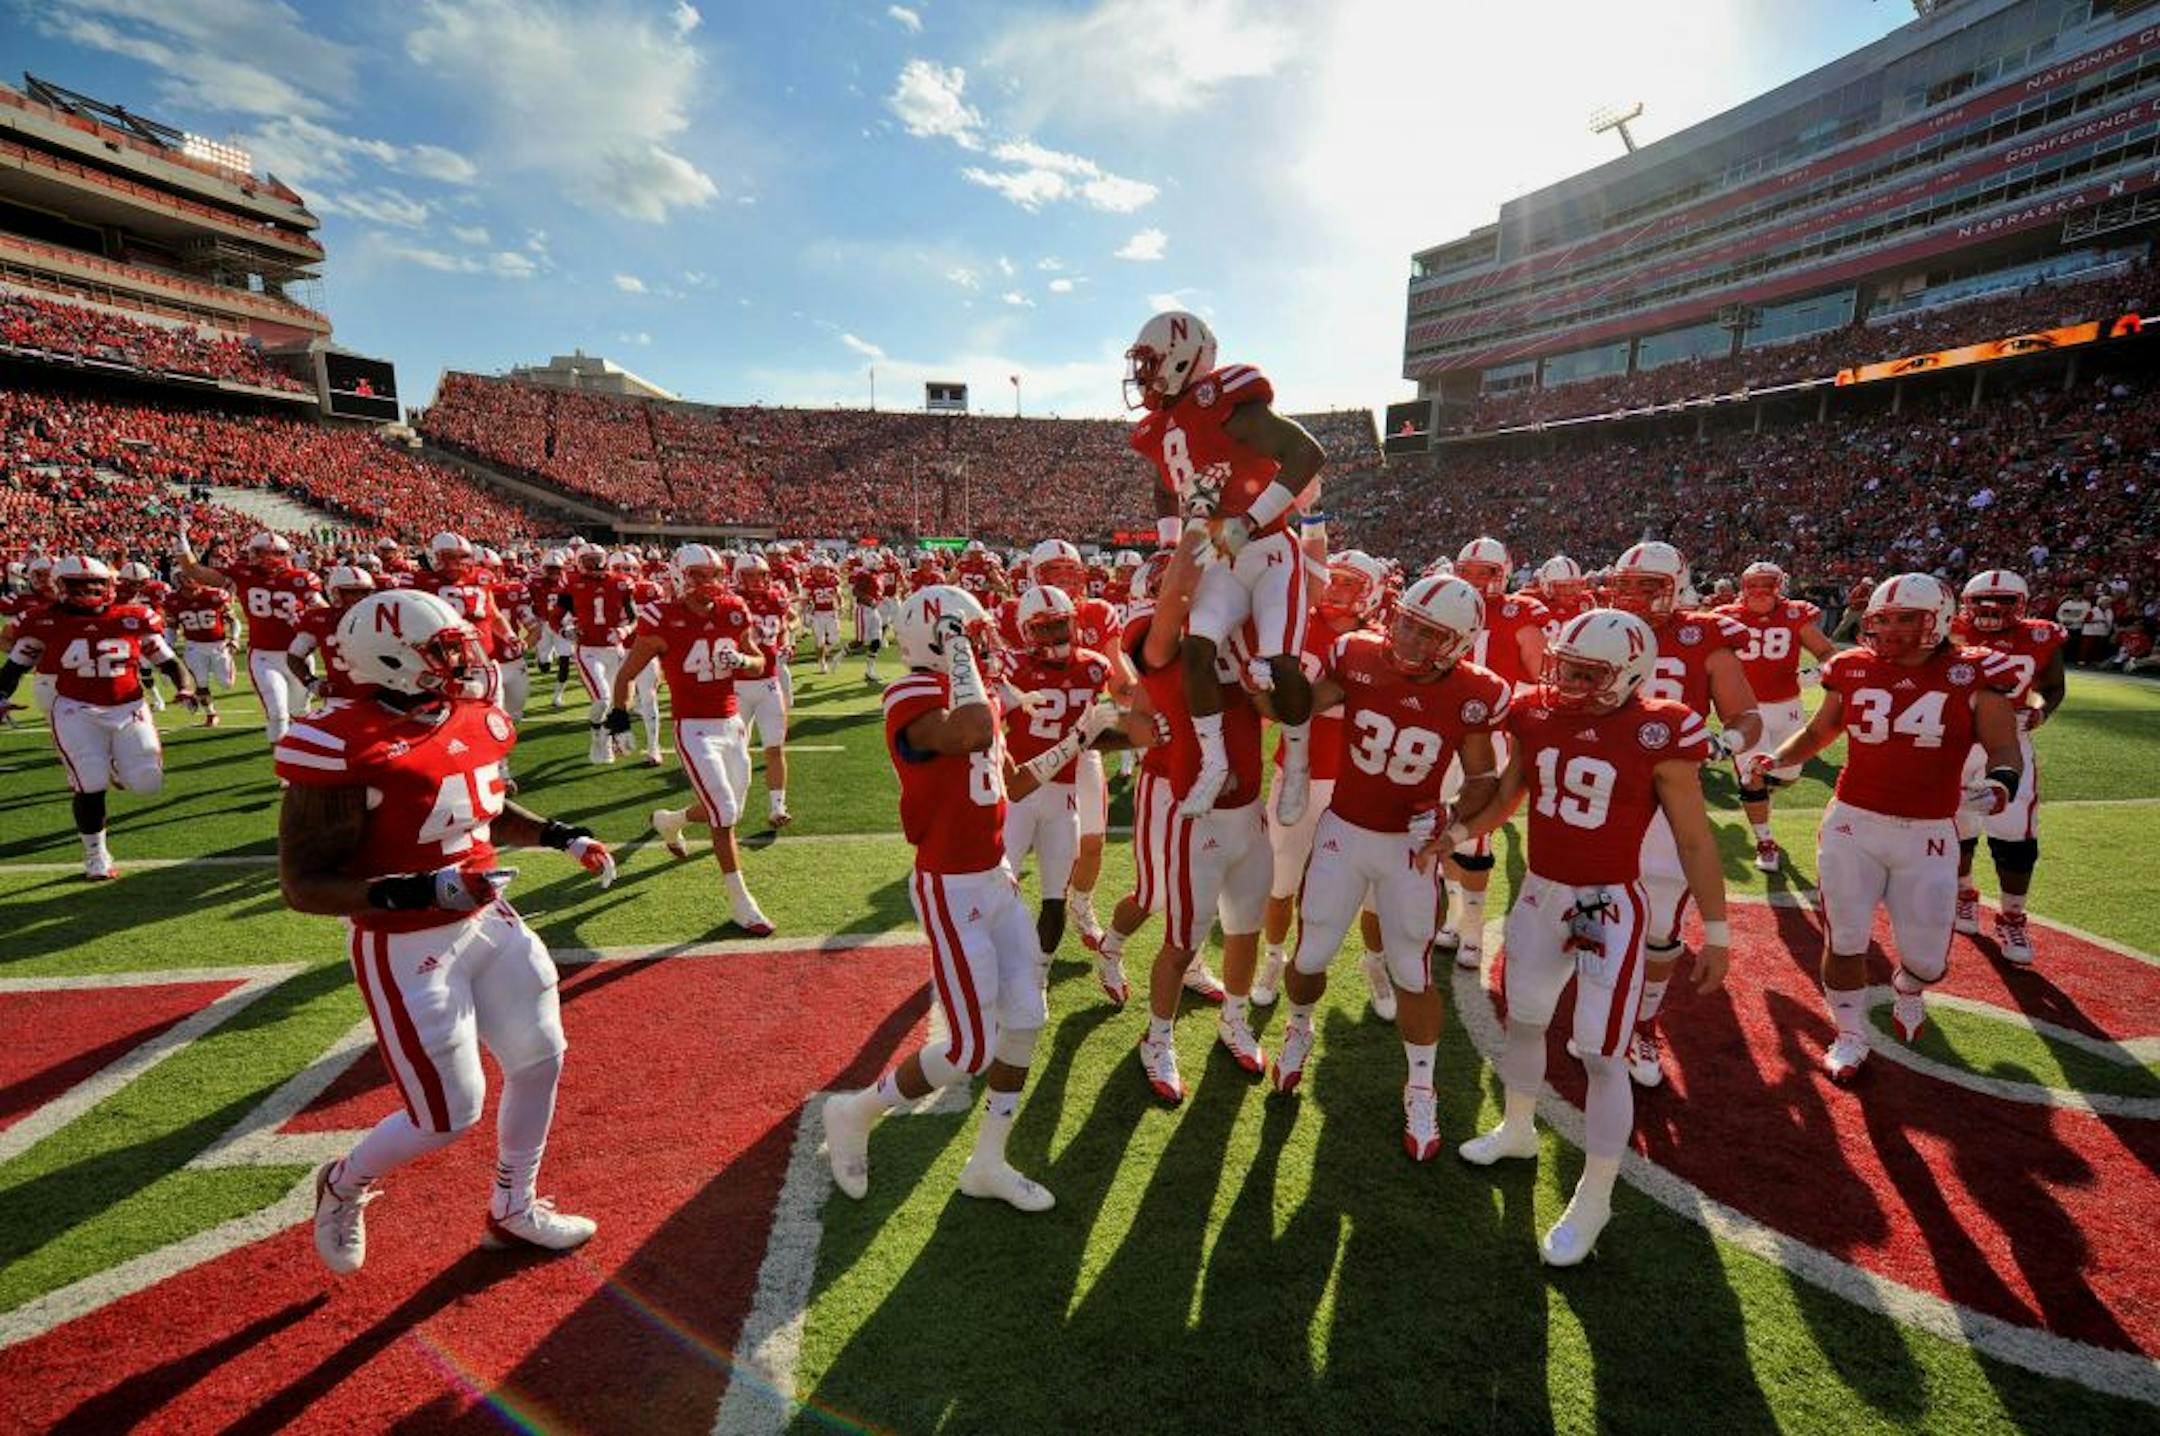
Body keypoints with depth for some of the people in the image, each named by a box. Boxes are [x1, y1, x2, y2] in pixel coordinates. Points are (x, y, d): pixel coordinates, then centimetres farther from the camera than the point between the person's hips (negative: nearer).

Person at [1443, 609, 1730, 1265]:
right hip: (1540, 892, 5)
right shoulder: (1538, 714, -3)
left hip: (1611, 905, -5)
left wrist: (1715, 932, -4)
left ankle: (1593, 1200, 21)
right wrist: (1453, 834, -1)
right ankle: (1518, 1130, 46)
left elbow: (1695, 842, -7)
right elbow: (1506, 796, 11)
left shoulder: (1658, 736, -15)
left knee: (1601, 1055, 1)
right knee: (1523, 1020, 20)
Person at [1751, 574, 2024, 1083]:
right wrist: (1778, 758, -2)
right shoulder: (1853, 669, 1)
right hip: (1852, 824, 1)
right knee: (1845, 942, 6)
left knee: (1927, 959, 7)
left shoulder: (1972, 675, -6)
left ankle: (1906, 989, 44)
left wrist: (2001, 781, -27)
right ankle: (1851, 1035, 28)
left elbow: (2004, 748, -6)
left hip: (1927, 835, -1)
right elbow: (1819, 731, 14)